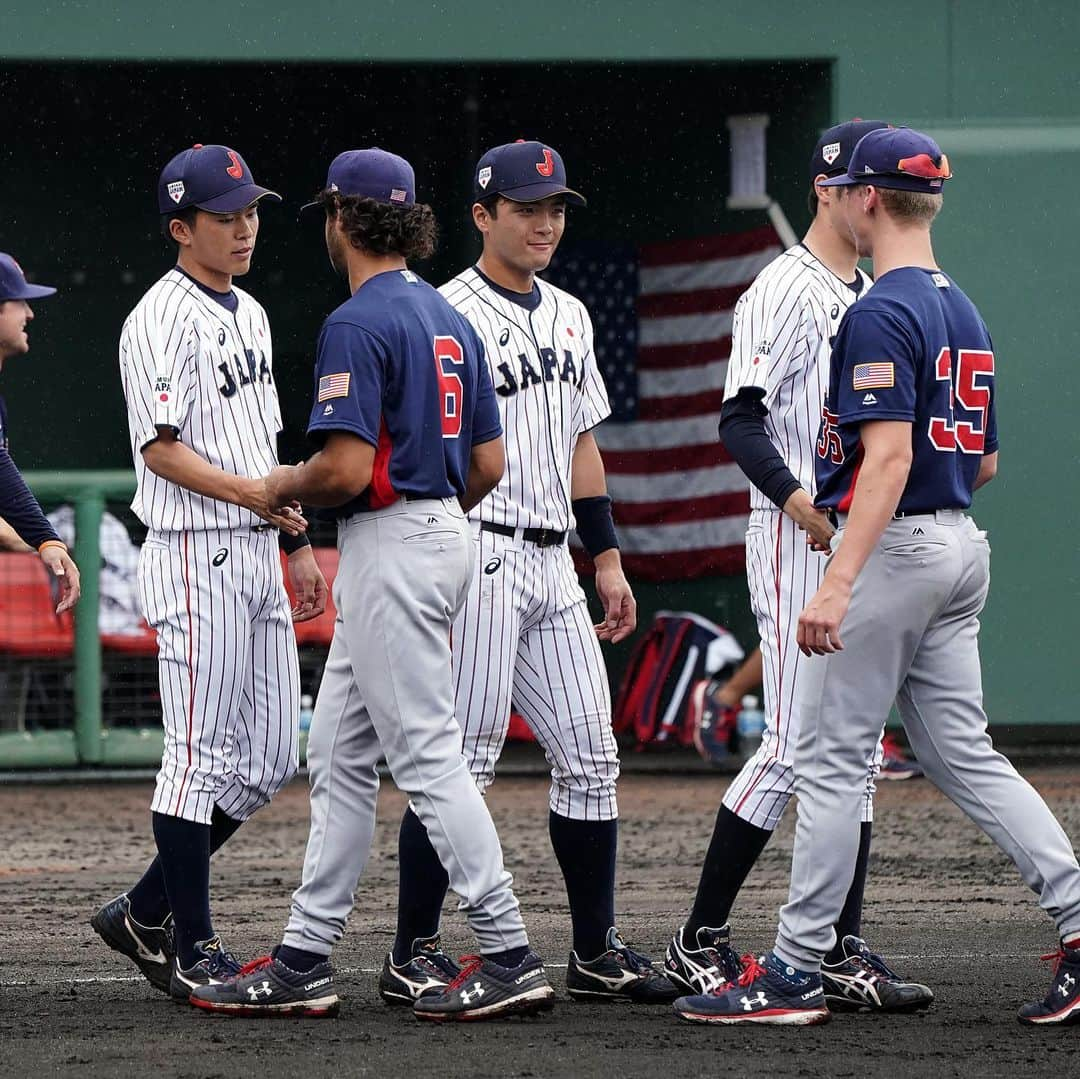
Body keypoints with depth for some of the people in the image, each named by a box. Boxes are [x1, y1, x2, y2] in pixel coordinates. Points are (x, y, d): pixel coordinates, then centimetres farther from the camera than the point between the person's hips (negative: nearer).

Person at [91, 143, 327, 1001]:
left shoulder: (249, 313, 17)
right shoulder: (163, 320, -11)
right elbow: (160, 448, -18)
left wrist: (299, 543, 19)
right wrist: (252, 493, -28)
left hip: (258, 556, 9)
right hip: (197, 556, -9)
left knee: (271, 759, 9)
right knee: (204, 757, -5)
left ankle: (146, 914, 18)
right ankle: (191, 950, 2)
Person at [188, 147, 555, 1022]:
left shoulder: (358, 325, -15)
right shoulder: (449, 319, 13)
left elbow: (348, 468, -22)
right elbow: (488, 464, 13)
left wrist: (285, 486, -3)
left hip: (388, 547, -10)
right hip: (443, 533, 10)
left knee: (427, 754, -8)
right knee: (339, 753, 13)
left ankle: (510, 956, -10)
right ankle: (304, 961, 16)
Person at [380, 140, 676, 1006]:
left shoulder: (569, 315, 16)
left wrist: (607, 557, 19)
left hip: (552, 562, 8)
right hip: (478, 556, -8)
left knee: (590, 759, 7)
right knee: (463, 763, -8)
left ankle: (597, 952, 14)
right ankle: (413, 959, -1)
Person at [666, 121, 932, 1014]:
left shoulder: (871, 298, 18)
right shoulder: (785, 291, -9)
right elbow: (741, 422, -17)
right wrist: (806, 508, -28)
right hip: (795, 539, -9)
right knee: (795, 746, -11)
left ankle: (842, 953, 9)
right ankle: (700, 942, -3)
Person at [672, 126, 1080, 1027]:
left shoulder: (880, 316, -14)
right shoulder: (965, 314, 14)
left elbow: (890, 455, -24)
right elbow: (986, 462, 19)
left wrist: (838, 583, -28)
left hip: (895, 548, -9)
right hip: (962, 548, 9)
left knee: (831, 759, -3)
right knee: (964, 755, 10)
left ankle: (795, 973, 0)